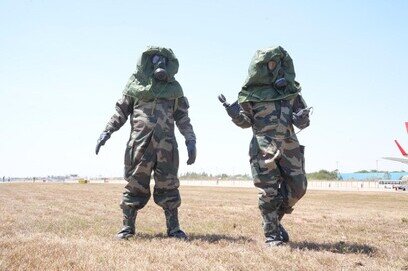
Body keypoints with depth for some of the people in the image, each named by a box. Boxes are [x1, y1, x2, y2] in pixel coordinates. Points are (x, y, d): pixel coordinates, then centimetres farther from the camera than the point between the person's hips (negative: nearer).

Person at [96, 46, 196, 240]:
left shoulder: (174, 88, 14)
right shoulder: (135, 84, 10)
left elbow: (183, 117, 13)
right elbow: (121, 111, 12)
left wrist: (191, 141, 3)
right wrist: (106, 132, 3)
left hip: (166, 144, 1)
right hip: (139, 142, -1)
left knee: (168, 186, 2)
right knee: (135, 185, 2)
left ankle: (173, 228, 10)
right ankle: (127, 227, 12)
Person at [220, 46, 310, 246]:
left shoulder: (290, 89, 12)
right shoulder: (250, 93, 4)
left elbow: (303, 122, 14)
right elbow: (245, 122, 6)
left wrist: (302, 118, -10)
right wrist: (231, 110, -12)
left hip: (289, 146, 4)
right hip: (264, 149, -4)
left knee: (297, 188, 5)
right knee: (269, 192, -2)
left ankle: (276, 218, 29)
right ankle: (272, 234, 11)